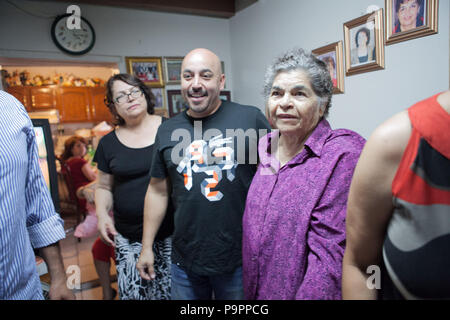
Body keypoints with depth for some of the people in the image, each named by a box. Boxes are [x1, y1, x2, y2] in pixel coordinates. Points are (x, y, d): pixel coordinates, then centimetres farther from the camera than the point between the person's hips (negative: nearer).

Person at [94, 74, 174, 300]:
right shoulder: (109, 143, 7)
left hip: (174, 232, -2)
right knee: (132, 292, 3)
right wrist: (102, 213, -2)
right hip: (129, 239, 2)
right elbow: (104, 186, 16)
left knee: (174, 291, 3)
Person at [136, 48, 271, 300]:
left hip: (241, 259, -2)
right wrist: (147, 247, 10)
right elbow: (158, 191, 9)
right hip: (185, 261, 3)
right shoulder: (167, 130, 2)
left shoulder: (251, 118, -10)